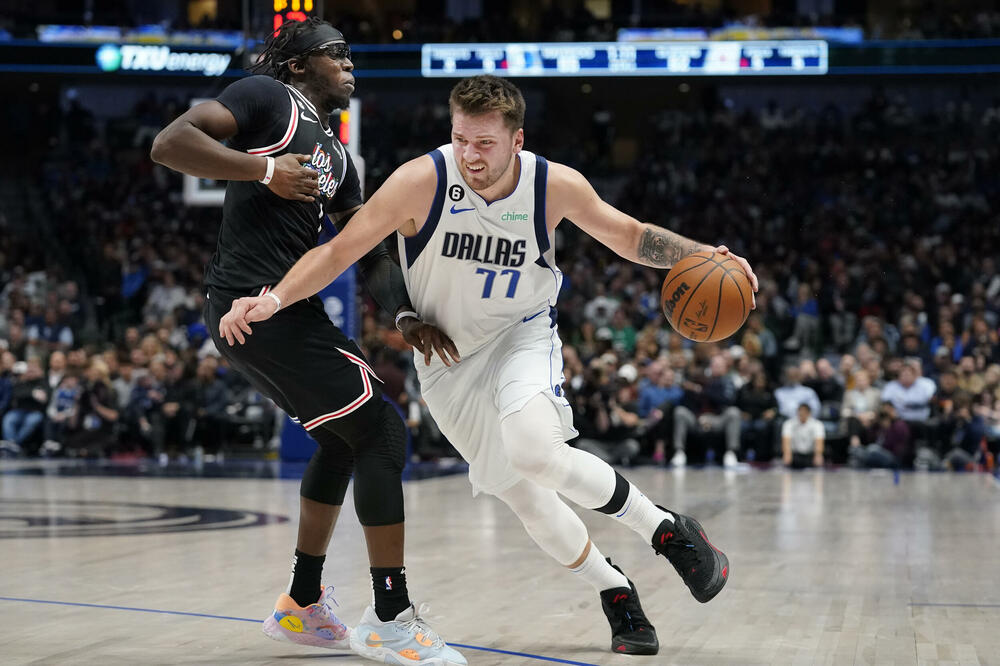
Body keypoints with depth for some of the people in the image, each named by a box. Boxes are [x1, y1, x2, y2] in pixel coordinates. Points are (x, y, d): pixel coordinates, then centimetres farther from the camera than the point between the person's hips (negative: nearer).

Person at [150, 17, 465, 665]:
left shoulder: (337, 159, 22)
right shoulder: (267, 98, -2)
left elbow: (370, 250, 18)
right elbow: (170, 143, -14)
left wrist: (406, 314, 1)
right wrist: (266, 169, -18)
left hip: (285, 307, 10)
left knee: (345, 437, 23)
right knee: (382, 433, -9)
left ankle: (303, 605, 31)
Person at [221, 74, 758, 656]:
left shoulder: (556, 186, -18)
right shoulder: (423, 181, -24)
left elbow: (630, 236, -2)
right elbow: (339, 250, -21)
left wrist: (699, 256, -18)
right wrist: (274, 300, -34)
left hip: (523, 332, -1)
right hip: (448, 355, 2)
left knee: (534, 450, -30)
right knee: (520, 494, 2)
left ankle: (666, 529, -11)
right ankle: (616, 594, 25)